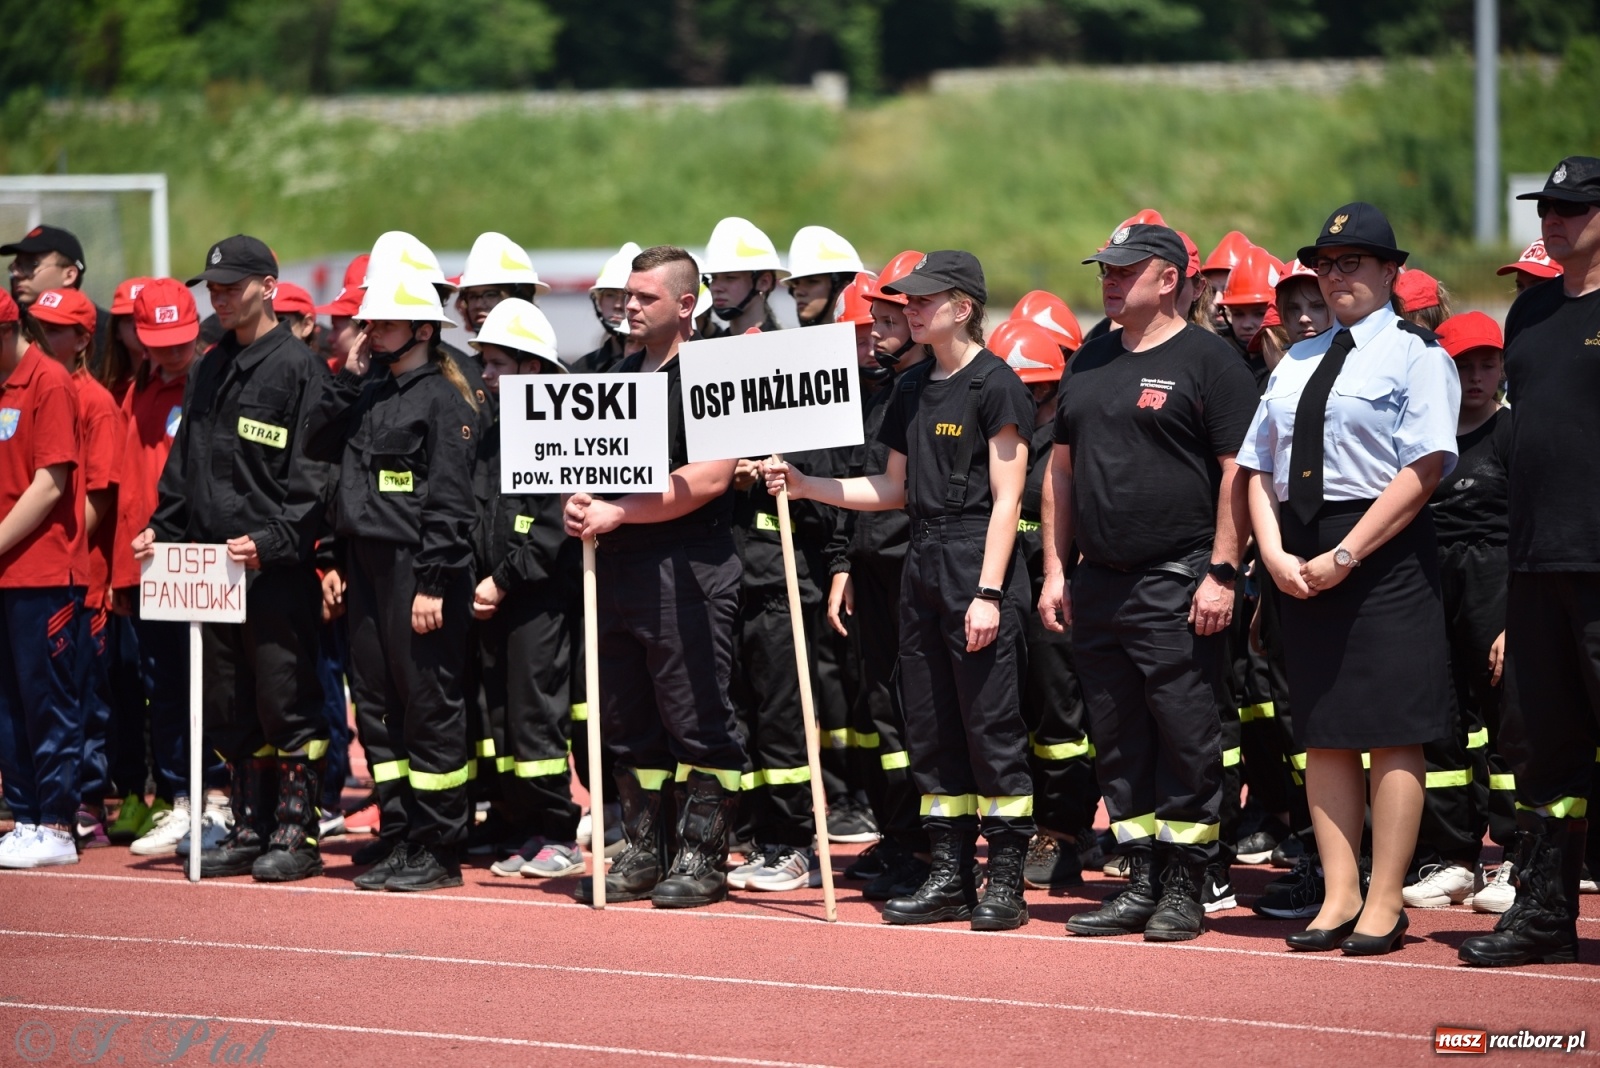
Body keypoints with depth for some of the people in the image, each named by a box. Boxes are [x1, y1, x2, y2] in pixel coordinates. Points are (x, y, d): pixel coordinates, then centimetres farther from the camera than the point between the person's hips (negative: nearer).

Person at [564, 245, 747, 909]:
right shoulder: (621, 375, 17)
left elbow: (708, 479, -17)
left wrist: (619, 512, -16)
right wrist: (579, 500, 1)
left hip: (685, 574, -8)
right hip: (616, 573, 8)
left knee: (697, 723, -4)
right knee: (627, 723, 12)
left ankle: (703, 857, 3)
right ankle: (643, 854, 20)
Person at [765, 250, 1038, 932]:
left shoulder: (994, 384, -8)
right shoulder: (913, 390, 15)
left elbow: (1006, 498, -11)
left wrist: (988, 592, -17)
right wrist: (805, 486, 12)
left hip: (979, 563, -8)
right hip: (923, 567, 8)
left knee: (991, 723, -6)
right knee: (931, 728, 9)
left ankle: (1006, 881, -1)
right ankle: (950, 876, 15)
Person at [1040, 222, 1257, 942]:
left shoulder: (1207, 360, -5)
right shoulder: (1090, 362, 16)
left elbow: (1237, 472, -10)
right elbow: (1061, 469, 20)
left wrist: (1221, 573, -15)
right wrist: (1055, 570, 13)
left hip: (1177, 584, -7)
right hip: (1097, 583, 7)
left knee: (1187, 738, -5)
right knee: (1117, 741, 9)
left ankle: (1185, 888, 0)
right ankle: (1141, 881, 15)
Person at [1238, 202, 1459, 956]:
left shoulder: (1415, 355, -2)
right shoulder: (1296, 362, 18)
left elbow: (1422, 471, -13)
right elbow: (1259, 469, 15)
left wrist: (1345, 556, -17)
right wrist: (1275, 554, -3)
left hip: (1383, 550, -6)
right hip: (1302, 563, 6)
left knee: (1393, 733, -5)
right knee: (1323, 733, 6)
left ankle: (1385, 903, -2)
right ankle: (1339, 896, 11)